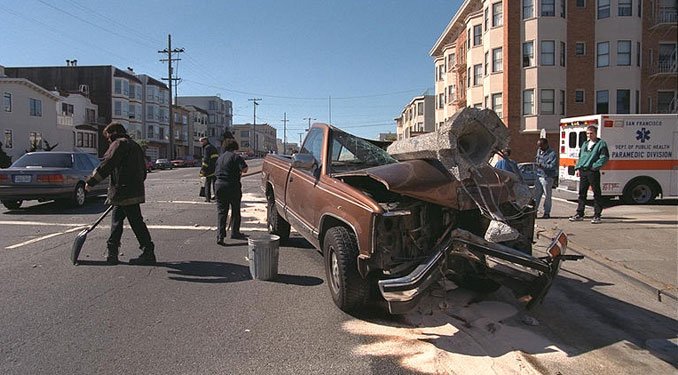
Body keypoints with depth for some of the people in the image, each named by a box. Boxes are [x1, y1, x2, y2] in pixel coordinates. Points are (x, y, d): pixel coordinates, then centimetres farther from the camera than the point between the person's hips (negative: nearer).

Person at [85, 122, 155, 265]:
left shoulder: (119, 144, -7)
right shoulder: (135, 145, 21)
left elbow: (107, 165, -14)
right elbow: (143, 169, 23)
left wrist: (91, 182, -10)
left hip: (125, 193, -10)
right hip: (135, 190, 10)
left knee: (136, 221, -6)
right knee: (116, 219, 16)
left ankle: (148, 254, -2)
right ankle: (112, 253, 20)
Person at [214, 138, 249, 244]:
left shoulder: (220, 158, 14)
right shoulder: (236, 156, -6)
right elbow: (244, 169, -18)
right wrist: (239, 171, 3)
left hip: (219, 185, 5)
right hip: (233, 186, -5)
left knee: (221, 211, 4)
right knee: (235, 211, 13)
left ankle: (220, 235, -6)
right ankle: (235, 232, 22)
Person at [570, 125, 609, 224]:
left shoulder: (601, 144, -1)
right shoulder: (585, 144, 19)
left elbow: (605, 157, -9)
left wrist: (595, 166, -18)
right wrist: (578, 168, 11)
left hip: (593, 172, -7)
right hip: (583, 172, 7)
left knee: (596, 194, -1)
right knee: (582, 193, 10)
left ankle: (597, 216, 3)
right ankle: (579, 214, 17)